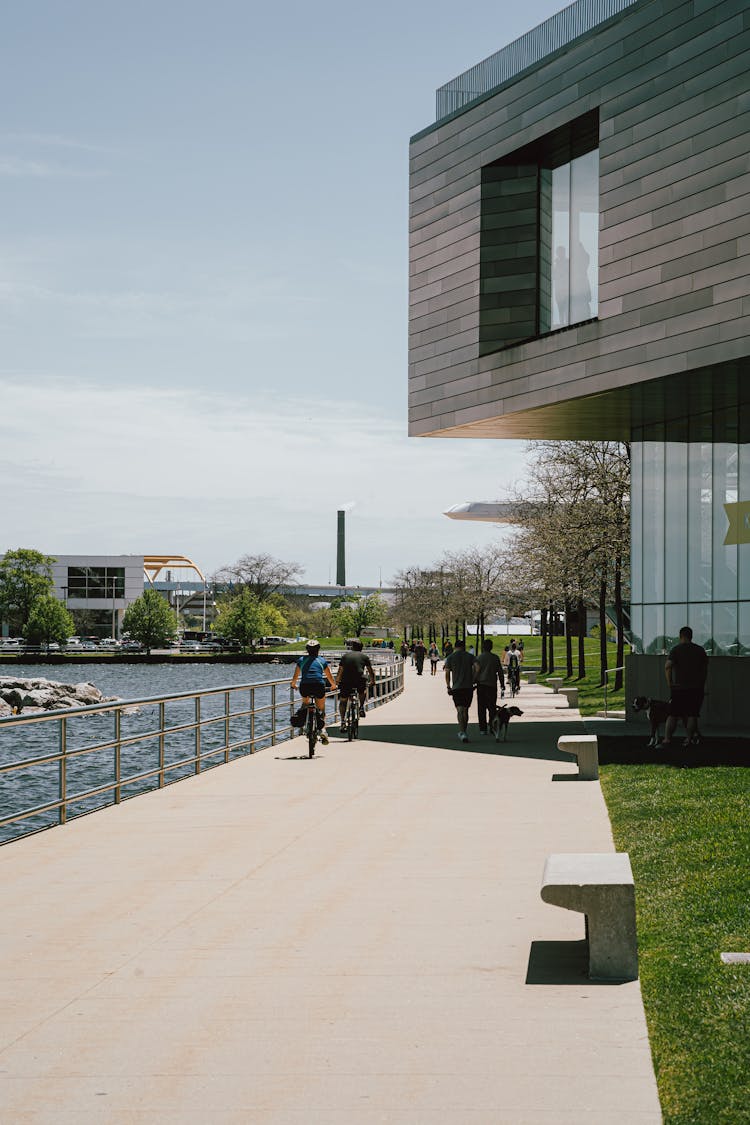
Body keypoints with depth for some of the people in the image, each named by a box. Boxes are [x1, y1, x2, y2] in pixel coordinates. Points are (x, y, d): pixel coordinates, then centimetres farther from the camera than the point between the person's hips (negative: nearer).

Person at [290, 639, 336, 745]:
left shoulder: (301, 660, 16)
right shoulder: (322, 661, 15)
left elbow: (295, 676, 25)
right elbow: (329, 677, 24)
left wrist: (293, 684, 45)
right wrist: (333, 686, 43)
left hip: (304, 686, 1)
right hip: (319, 686, -1)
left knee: (305, 702, 34)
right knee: (321, 709, 14)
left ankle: (301, 714, 7)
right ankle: (323, 729, -7)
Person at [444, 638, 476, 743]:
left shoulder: (450, 658, 4)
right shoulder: (470, 656, 6)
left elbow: (447, 673, 1)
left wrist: (448, 687, 8)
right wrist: (474, 681, 4)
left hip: (456, 687, -2)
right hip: (468, 687, 2)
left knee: (460, 710, -7)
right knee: (465, 710, 14)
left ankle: (462, 733, -24)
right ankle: (463, 732, 23)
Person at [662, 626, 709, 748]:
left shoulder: (676, 649, -4)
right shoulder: (700, 650, 8)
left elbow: (667, 666, -14)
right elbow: (705, 669, 11)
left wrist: (669, 683, -5)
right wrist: (702, 685, 17)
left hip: (679, 687, -3)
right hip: (696, 688, 3)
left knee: (672, 715, 1)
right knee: (692, 715, 7)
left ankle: (667, 739, -4)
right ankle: (689, 739, 4)